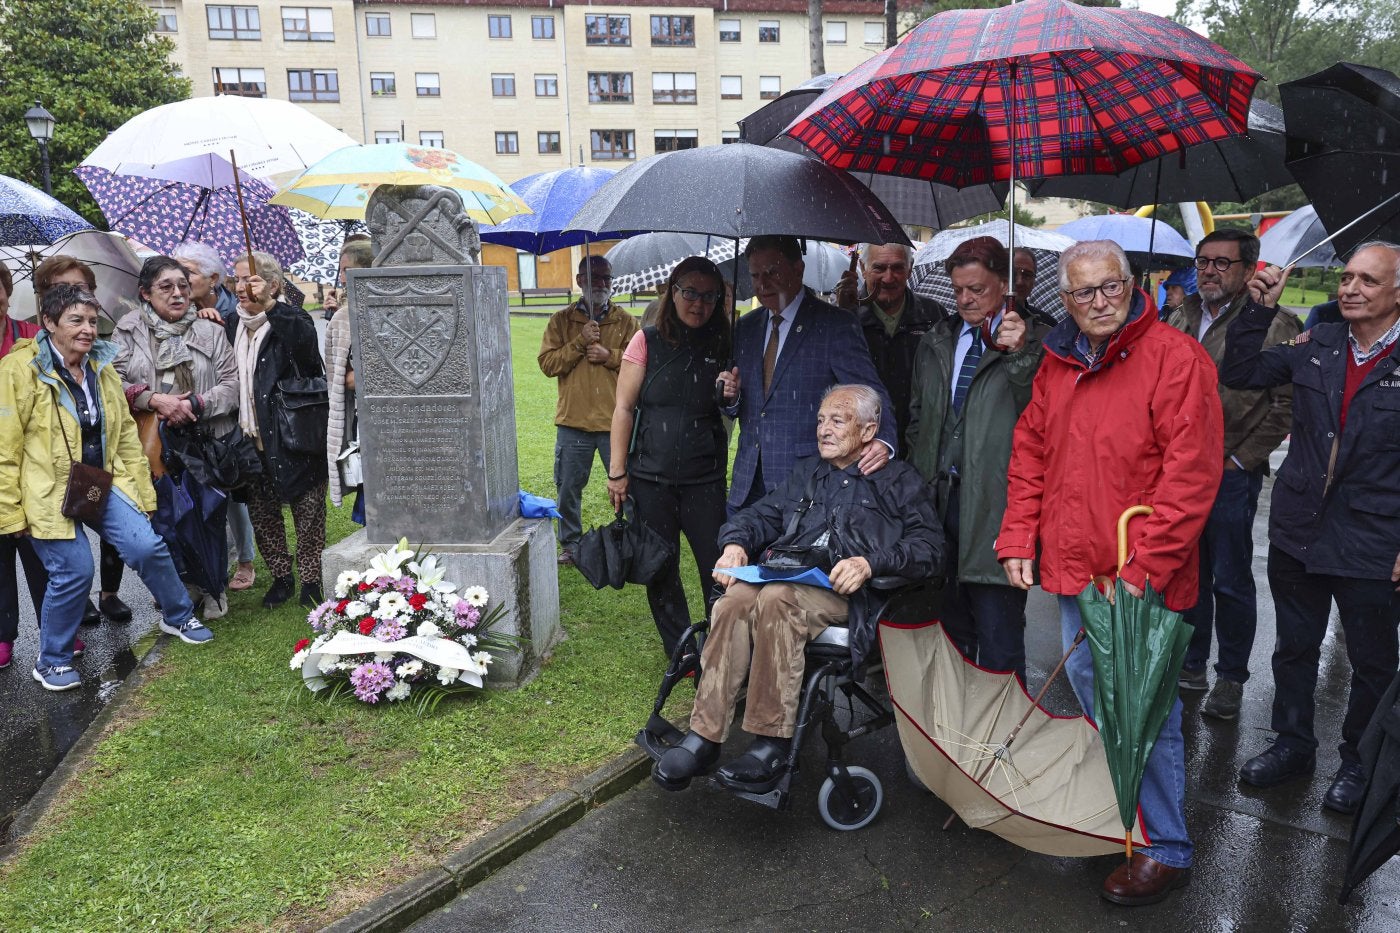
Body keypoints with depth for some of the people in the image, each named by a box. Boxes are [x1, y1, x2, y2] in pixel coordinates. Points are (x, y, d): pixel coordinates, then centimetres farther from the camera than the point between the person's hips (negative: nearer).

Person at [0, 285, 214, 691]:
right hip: (48, 490, -5)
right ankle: (51, 661, 14)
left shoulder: (101, 366, 7)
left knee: (147, 546, -8)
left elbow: (125, 432, 11)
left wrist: (140, 489, 10)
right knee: (75, 570, -9)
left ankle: (178, 616, 19)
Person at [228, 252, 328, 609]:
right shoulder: (232, 327, 13)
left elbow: (304, 339, -29)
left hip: (293, 435, -6)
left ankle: (310, 580, 14)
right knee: (261, 512, 11)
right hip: (253, 437, 6)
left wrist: (269, 306, -38)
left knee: (308, 511, 2)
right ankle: (281, 576, 25)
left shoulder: (291, 320, -6)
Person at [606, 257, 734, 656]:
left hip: (705, 477, 1)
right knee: (661, 569, 9)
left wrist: (732, 396, -11)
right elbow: (624, 407, 0)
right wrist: (617, 471, -3)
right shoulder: (648, 341, -1)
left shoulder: (721, 347, 4)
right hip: (651, 477, -1)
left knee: (718, 565, 0)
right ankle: (679, 650, 26)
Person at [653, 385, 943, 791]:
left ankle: (772, 742, -29)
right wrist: (736, 542, 2)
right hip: (785, 576, 4)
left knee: (776, 599, -36)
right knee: (735, 599, -31)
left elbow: (928, 545, 1)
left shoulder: (899, 479, 14)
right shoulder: (807, 472, 30)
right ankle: (703, 737, -31)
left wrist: (870, 563, -15)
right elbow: (761, 514, 26)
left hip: (843, 592, -4)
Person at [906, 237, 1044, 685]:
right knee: (951, 630, 16)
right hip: (940, 498, 6)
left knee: (998, 637, -3)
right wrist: (918, 478, 15)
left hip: (994, 505, -6)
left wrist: (1020, 353, -28)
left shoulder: (1032, 342, -2)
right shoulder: (935, 344, 16)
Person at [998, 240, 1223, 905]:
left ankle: (1165, 850, 19)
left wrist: (1144, 566, -20)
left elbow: (1192, 471, -18)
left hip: (1139, 580, -7)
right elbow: (1030, 453, 14)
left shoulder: (1175, 358, -12)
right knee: (1092, 696, 21)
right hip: (1073, 570, 7)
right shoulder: (1058, 362, 9)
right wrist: (1018, 539, 5)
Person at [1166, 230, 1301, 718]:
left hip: (1231, 475, -6)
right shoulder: (1180, 320, 10)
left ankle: (1231, 678, 21)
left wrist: (1242, 458, -12)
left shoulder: (1274, 324, -9)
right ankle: (1190, 665, 30)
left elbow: (1287, 403, -13)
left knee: (1230, 582, 5)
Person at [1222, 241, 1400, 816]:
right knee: (1294, 647, 18)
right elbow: (1239, 375, 8)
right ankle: (1293, 744, 37)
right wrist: (1259, 309, -4)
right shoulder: (1316, 346, 2)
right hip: (1297, 532, 4)